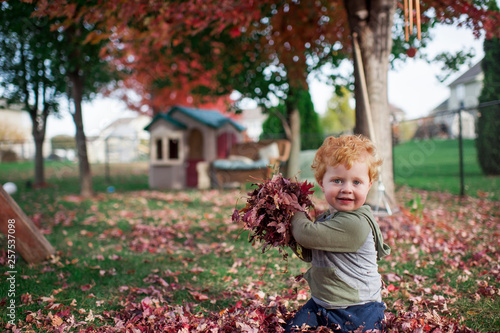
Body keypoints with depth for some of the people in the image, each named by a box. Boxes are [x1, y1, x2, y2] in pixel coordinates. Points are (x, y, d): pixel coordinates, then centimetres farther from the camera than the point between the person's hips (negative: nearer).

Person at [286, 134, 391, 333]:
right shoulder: (327, 217, 3)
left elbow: (308, 235, -27)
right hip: (320, 304, 8)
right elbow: (309, 255, 14)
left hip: (358, 313, -8)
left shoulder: (355, 223, -26)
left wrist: (294, 211, -7)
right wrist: (290, 234, -2)